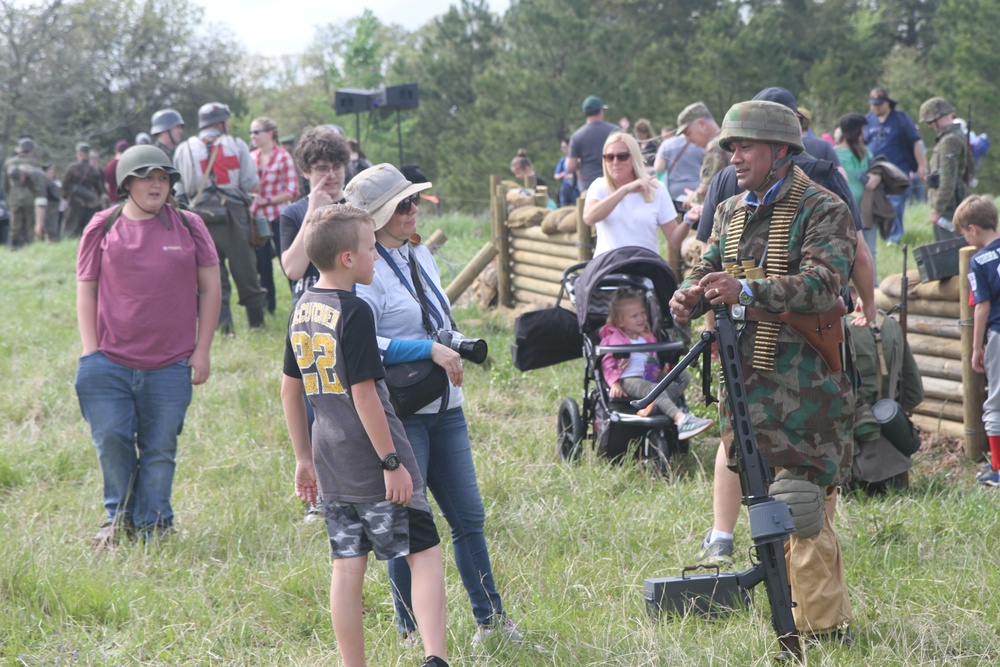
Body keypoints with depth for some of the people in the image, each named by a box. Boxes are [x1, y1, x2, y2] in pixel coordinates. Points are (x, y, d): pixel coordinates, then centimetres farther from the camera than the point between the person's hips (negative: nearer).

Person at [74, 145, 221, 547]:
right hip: (110, 361, 0)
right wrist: (90, 351, 1)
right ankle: (119, 518, 18)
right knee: (110, 440, -1)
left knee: (160, 450, 4)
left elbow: (210, 288, 8)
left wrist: (202, 350, 4)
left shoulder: (188, 226, 4)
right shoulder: (103, 228, 4)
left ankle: (152, 526, 17)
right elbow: (86, 289, 8)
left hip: (170, 365, 0)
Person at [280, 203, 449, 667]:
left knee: (347, 566, 9)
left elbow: (290, 389, 15)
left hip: (331, 464, 7)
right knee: (424, 552, 0)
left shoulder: (302, 310, 9)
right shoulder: (354, 312, -15)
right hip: (370, 461, -7)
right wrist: (392, 462, -14)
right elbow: (363, 393, -18)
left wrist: (304, 458, 22)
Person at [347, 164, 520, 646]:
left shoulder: (421, 256, 12)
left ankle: (490, 618, 19)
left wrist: (455, 347, 9)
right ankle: (411, 632, 12)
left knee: (468, 516, 10)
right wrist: (430, 350, -23)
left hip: (445, 407, 8)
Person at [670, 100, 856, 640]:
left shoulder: (822, 211, -9)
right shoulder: (731, 213, 15)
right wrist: (687, 297, -10)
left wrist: (748, 291, -35)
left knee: (803, 505, -9)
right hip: (745, 379, 7)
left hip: (804, 386, -7)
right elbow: (708, 271, 15)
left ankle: (824, 628, -3)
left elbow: (822, 282, -22)